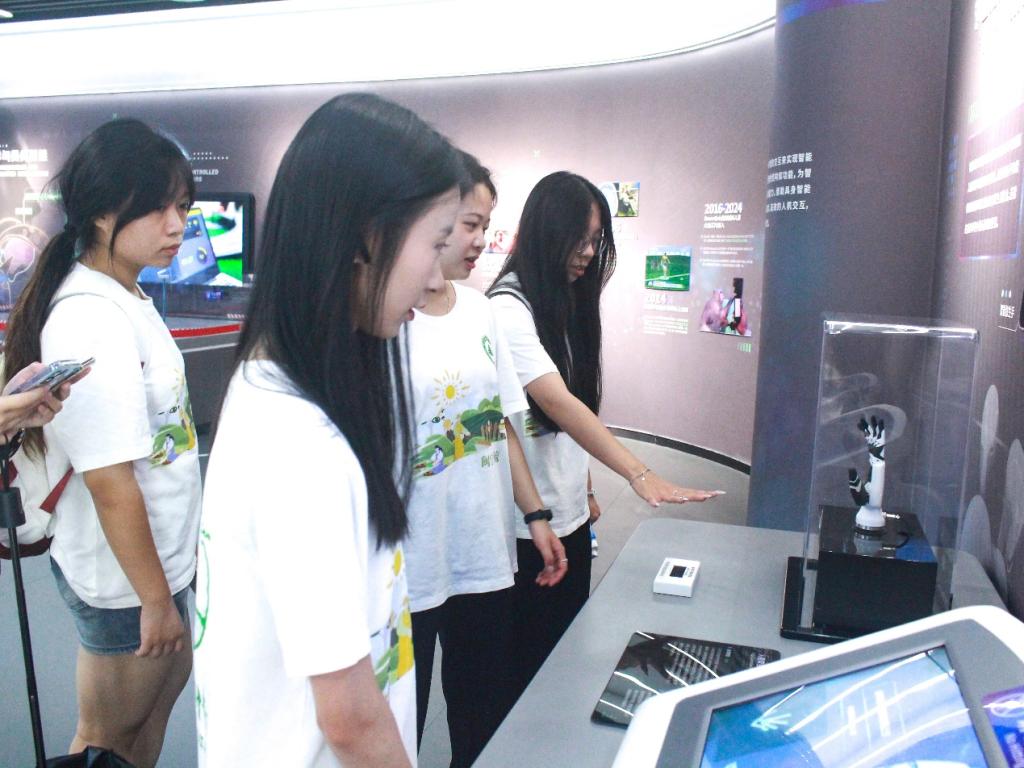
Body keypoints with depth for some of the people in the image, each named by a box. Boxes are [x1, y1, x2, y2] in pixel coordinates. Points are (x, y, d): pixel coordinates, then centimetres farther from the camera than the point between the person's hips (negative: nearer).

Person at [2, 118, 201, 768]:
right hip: (124, 578, -9)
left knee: (166, 683, 27)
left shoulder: (128, 297, 2)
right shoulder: (91, 324, -27)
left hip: (163, 556, 9)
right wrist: (155, 598, -16)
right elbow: (111, 484, -25)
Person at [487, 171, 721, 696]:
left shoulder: (567, 304, 9)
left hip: (570, 515, 8)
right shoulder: (508, 308, -18)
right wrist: (638, 473, -36)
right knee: (529, 661, 6)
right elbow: (555, 402, -29)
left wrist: (585, 488, 15)